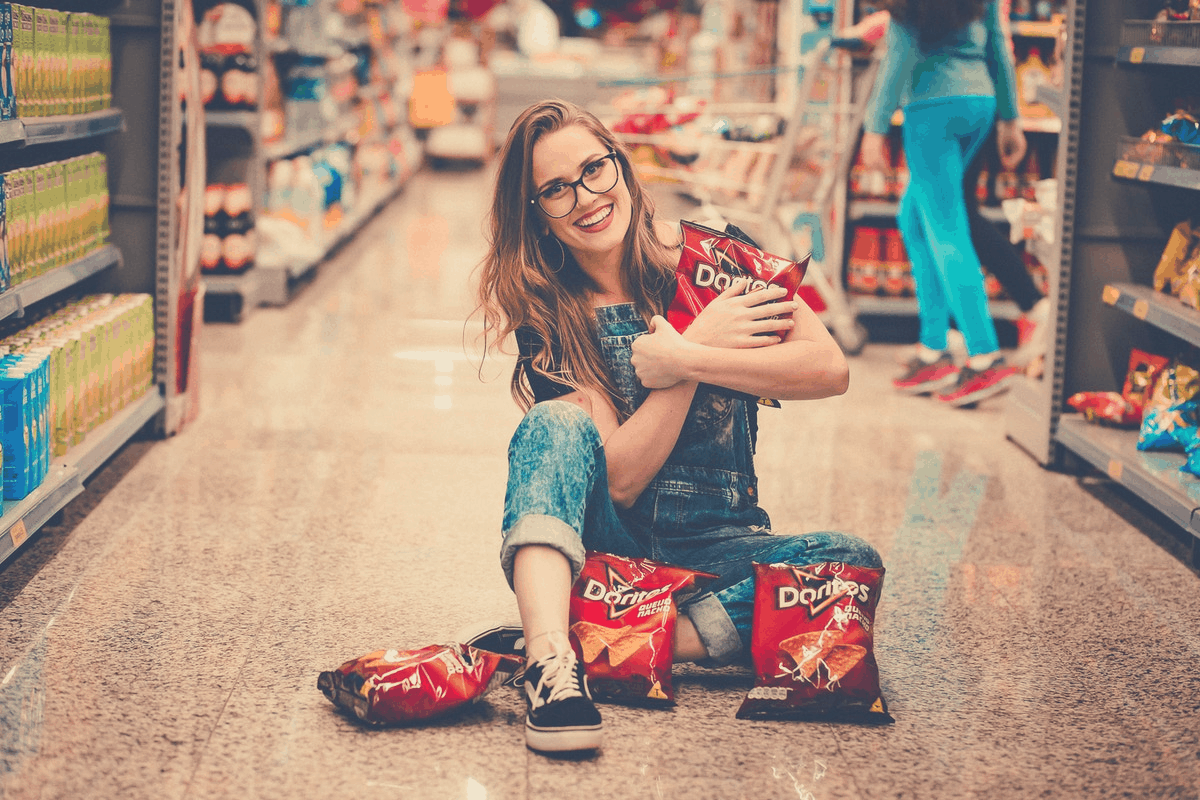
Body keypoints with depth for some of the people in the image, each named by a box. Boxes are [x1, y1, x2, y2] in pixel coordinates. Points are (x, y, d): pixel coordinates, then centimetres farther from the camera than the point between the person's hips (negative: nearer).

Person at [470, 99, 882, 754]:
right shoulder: (545, 315, -5)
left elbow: (829, 369, -16)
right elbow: (619, 478, -16)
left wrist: (679, 360, -19)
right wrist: (699, 341, -18)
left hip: (714, 545, 1)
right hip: (596, 542, -1)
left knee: (851, 563, -29)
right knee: (556, 424, -29)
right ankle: (552, 664, -51)